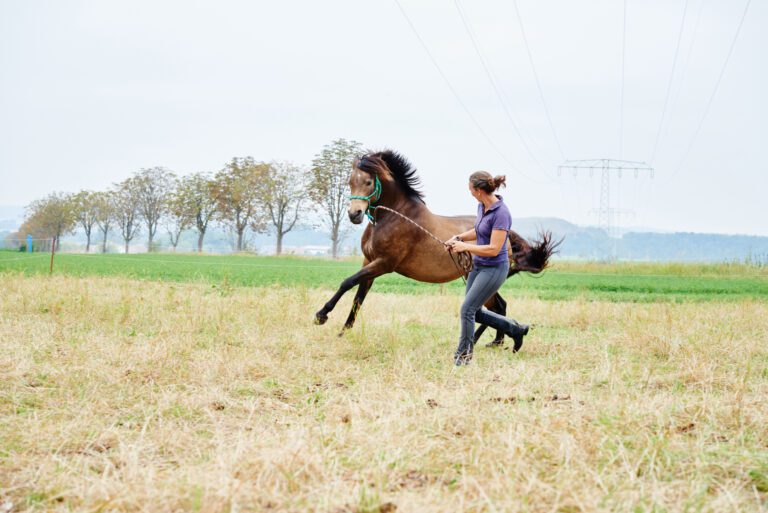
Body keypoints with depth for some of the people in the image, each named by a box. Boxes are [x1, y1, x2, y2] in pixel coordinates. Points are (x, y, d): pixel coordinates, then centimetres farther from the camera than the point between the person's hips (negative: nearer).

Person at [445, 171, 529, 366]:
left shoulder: (501, 214, -24)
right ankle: (515, 329, 27)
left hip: (494, 269, -9)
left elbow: (494, 249, -26)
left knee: (467, 309, -8)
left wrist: (465, 247, -19)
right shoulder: (482, 206, 2)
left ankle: (463, 356, 6)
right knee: (475, 311, 13)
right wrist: (458, 237, 4)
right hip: (479, 266, 9)